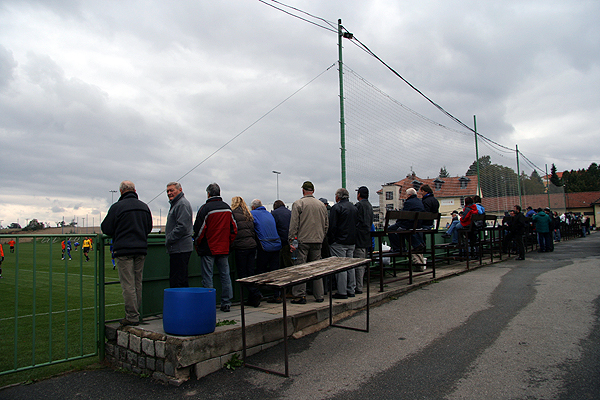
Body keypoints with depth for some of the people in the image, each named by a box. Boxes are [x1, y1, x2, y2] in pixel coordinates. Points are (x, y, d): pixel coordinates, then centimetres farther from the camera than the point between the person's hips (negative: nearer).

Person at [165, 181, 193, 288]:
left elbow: (182, 227, -22)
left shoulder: (182, 204, -12)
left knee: (176, 281, -9)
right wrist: (168, 240, 18)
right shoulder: (175, 204, 22)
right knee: (182, 280, 15)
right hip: (178, 248, 11)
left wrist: (169, 240, -16)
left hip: (180, 249, -11)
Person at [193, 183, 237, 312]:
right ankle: (226, 304, 12)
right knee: (225, 276, 9)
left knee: (207, 277, 2)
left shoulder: (205, 208, -10)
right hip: (224, 249, 5)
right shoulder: (227, 208, 8)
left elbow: (199, 230, -10)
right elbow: (234, 229, 10)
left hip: (208, 249, -5)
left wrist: (197, 245, 5)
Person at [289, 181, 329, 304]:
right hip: (317, 241, 5)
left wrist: (291, 239, -4)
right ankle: (319, 295, 15)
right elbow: (326, 225, 14)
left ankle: (300, 295, 1)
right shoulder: (321, 205, 10)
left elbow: (294, 224, -8)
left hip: (303, 240, -4)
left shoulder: (298, 204, -4)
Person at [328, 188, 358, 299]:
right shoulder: (354, 208, 13)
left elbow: (332, 226, -14)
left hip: (339, 242, -7)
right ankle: (351, 290, 18)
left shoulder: (337, 207, -11)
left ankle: (342, 292, -2)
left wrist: (330, 239, -6)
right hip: (352, 242, 8)